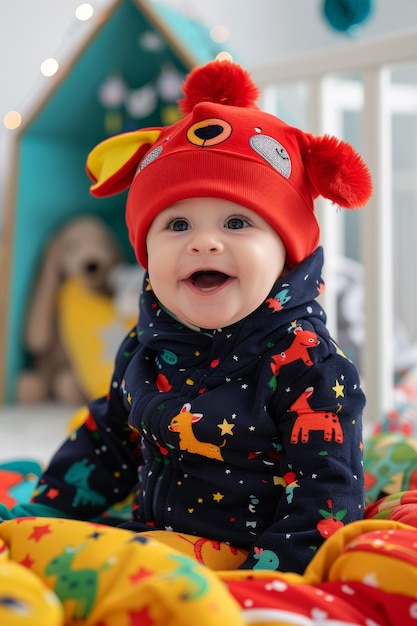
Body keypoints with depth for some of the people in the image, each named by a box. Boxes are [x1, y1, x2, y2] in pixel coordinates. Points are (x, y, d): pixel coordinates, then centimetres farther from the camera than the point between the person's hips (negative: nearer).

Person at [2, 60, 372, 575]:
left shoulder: (305, 363, -17)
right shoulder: (146, 348, 5)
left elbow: (328, 495, -19)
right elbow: (108, 440, 20)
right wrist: (43, 512, 15)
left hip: (244, 556, -7)